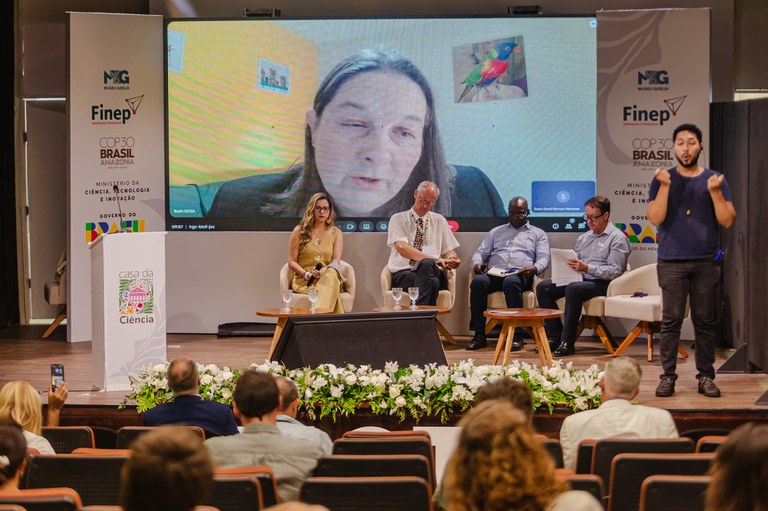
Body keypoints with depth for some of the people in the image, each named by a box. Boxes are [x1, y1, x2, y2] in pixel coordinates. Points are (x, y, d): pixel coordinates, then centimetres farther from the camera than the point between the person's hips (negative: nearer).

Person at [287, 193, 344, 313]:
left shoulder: (336, 233, 16)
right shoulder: (299, 231, 11)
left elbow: (336, 261, 4)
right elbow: (292, 262, 8)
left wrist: (324, 271, -19)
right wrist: (306, 274, -12)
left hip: (327, 277, 1)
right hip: (303, 280, -1)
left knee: (331, 274, -41)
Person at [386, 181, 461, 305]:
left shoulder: (439, 221, 21)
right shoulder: (398, 219, 8)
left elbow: (449, 251, 20)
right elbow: (402, 248, -9)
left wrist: (452, 259, -9)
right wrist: (435, 260, -20)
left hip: (434, 272, 3)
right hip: (403, 274, -2)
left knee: (427, 264, -38)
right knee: (428, 269, -39)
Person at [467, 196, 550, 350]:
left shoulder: (538, 234, 22)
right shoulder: (496, 231, 30)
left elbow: (544, 258, 8)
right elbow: (481, 252, 25)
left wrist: (535, 268, -16)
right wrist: (477, 263, -1)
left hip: (520, 275, -2)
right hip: (494, 273, 3)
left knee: (511, 282, -40)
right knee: (478, 281, -33)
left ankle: (516, 335, -37)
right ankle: (479, 335, -31)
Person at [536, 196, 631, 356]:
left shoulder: (617, 238, -4)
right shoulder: (583, 238, 21)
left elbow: (615, 271, -14)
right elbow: (576, 264, 23)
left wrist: (587, 268, -23)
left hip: (601, 283, -8)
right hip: (580, 280, 8)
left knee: (574, 288, -37)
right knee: (543, 287, -10)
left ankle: (567, 342, -32)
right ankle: (555, 337, -12)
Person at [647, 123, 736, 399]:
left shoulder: (715, 180, 8)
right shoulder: (663, 180, 6)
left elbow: (727, 221, 1)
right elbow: (655, 218, -5)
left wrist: (714, 191, -12)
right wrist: (665, 187, -14)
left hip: (706, 262, 1)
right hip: (672, 262, -1)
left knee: (705, 322, 3)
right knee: (671, 321, -3)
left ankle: (706, 376, 9)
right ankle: (667, 376, 1)